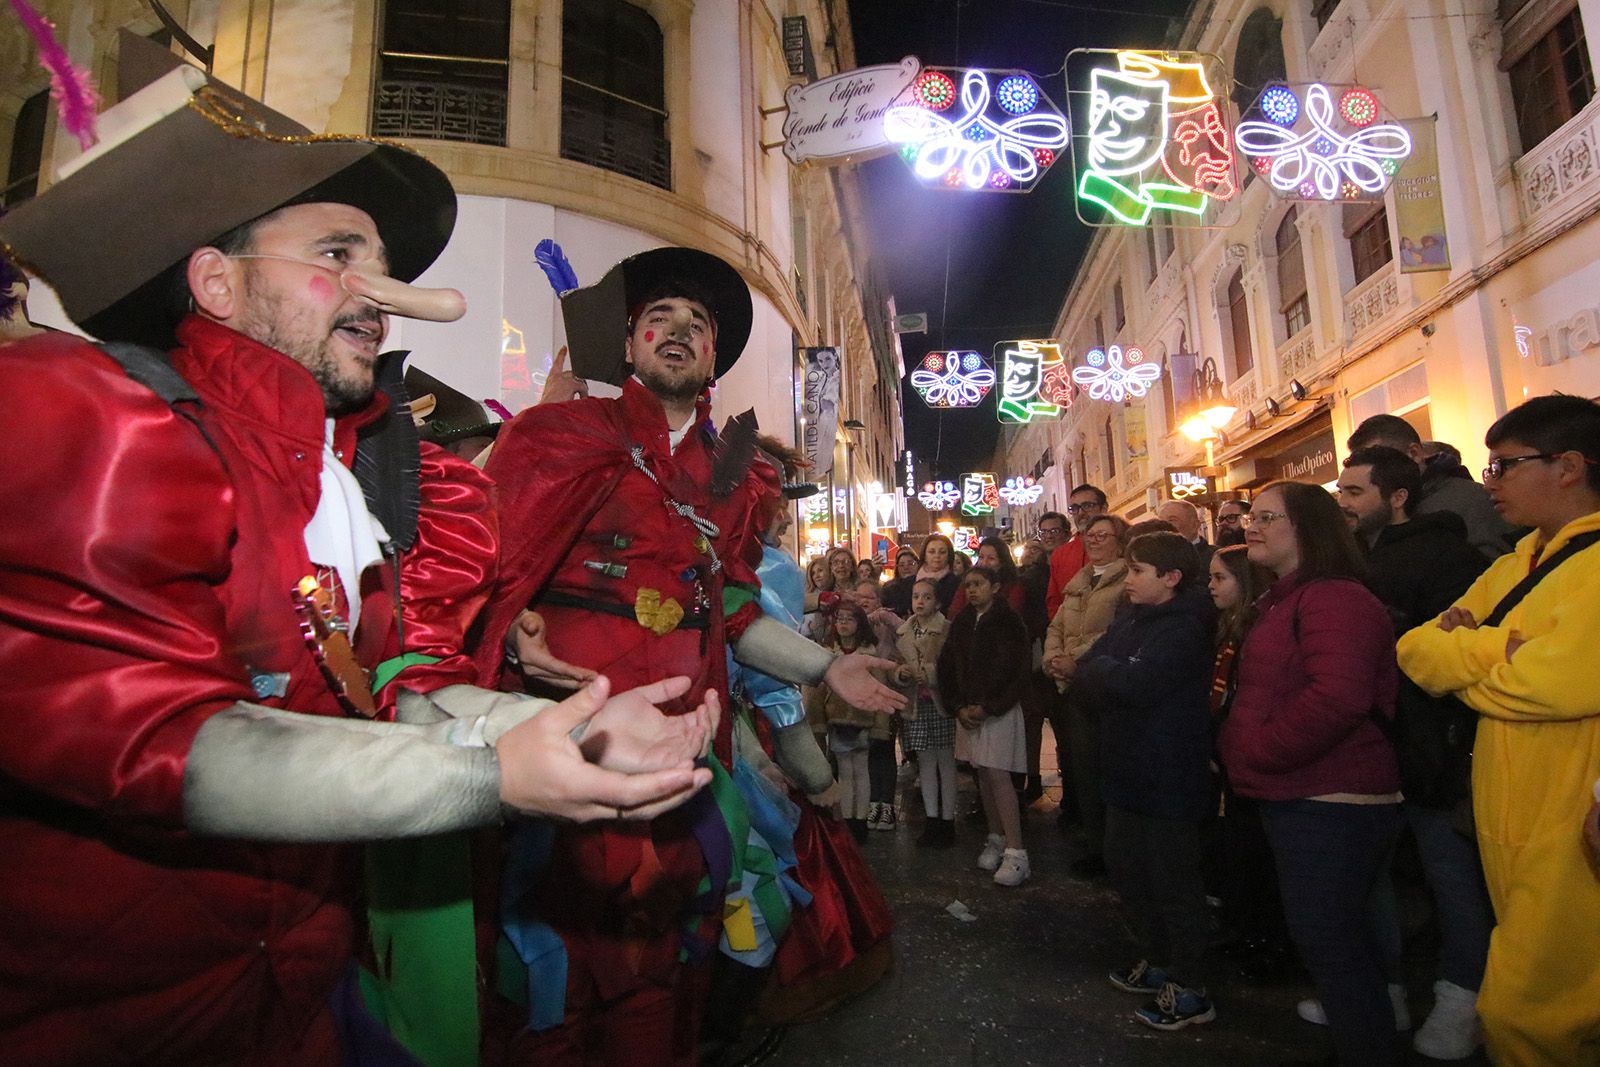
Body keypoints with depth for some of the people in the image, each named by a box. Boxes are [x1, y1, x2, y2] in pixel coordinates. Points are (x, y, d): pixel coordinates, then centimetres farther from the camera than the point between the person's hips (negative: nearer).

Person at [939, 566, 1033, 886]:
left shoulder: (1008, 623, -6)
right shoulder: (961, 623, 10)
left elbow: (1015, 672, -11)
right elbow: (946, 666, 9)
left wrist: (988, 708, -14)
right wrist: (959, 707, -3)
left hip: (999, 710, -5)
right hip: (969, 709, 5)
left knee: (998, 776, -11)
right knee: (983, 776, 8)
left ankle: (1015, 853, -8)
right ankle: (996, 840, 19)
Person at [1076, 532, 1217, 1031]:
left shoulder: (1185, 628, -17)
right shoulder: (1130, 622, 10)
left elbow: (1137, 684, -30)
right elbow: (1082, 677, 4)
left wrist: (1102, 669, -12)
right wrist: (1114, 677, -15)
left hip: (1169, 779, -9)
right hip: (1130, 770, 9)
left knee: (1174, 883, 4)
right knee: (1126, 868, 19)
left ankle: (1191, 989, 20)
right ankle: (1156, 961, 37)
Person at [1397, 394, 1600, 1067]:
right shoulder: (1515, 565, 12)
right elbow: (1415, 649, 5)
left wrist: (1466, 663, -9)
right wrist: (1497, 648, -14)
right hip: (1509, 826, 8)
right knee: (1516, 1005, 20)